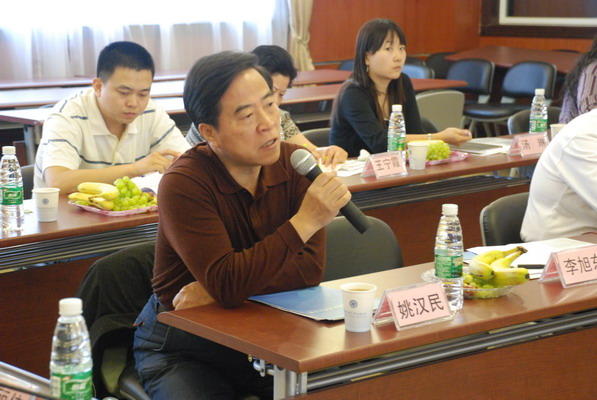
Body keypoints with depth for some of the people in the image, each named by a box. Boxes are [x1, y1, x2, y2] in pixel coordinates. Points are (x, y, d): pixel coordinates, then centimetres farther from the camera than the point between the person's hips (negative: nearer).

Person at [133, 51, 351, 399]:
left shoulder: (295, 164, -6)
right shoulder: (183, 184, -20)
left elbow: (310, 268, -13)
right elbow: (226, 285, -29)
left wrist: (211, 292, -20)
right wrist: (305, 222, -33)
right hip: (183, 346, -3)